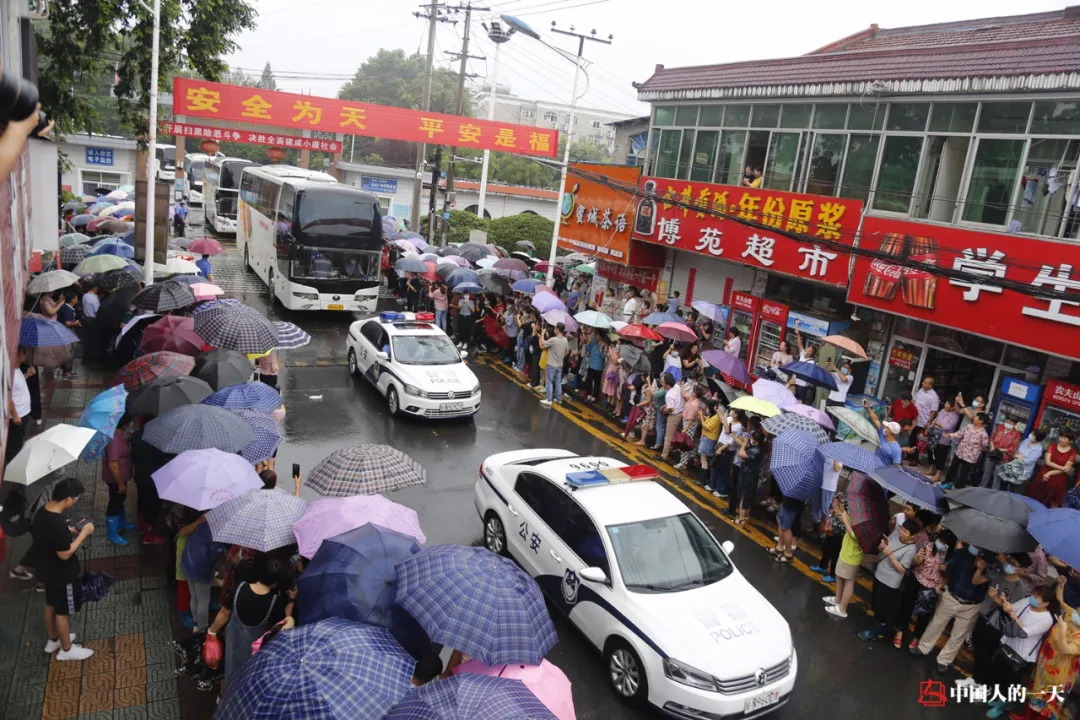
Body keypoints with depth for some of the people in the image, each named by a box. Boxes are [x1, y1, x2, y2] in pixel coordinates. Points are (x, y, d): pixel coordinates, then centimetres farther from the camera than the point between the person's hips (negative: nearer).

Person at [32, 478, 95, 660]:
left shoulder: (42, 512, -7)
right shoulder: (58, 523, -36)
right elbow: (65, 554, -28)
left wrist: (71, 531, 4)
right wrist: (83, 533, -22)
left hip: (47, 571, 9)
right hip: (62, 575, -9)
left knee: (51, 605, 27)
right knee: (63, 612, 11)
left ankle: (52, 640, 47)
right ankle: (66, 649, 29)